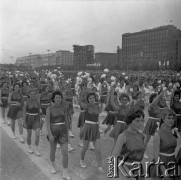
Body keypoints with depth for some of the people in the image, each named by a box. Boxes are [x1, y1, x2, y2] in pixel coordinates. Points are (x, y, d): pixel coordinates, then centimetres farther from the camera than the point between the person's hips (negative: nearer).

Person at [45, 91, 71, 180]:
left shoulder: (64, 107, 0)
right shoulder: (49, 109, -10)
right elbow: (47, 123, -12)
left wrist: (67, 131, 15)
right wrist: (50, 135, -20)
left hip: (62, 132, 2)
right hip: (53, 132, -2)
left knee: (65, 153, -4)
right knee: (53, 151, 16)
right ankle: (53, 166, 45)